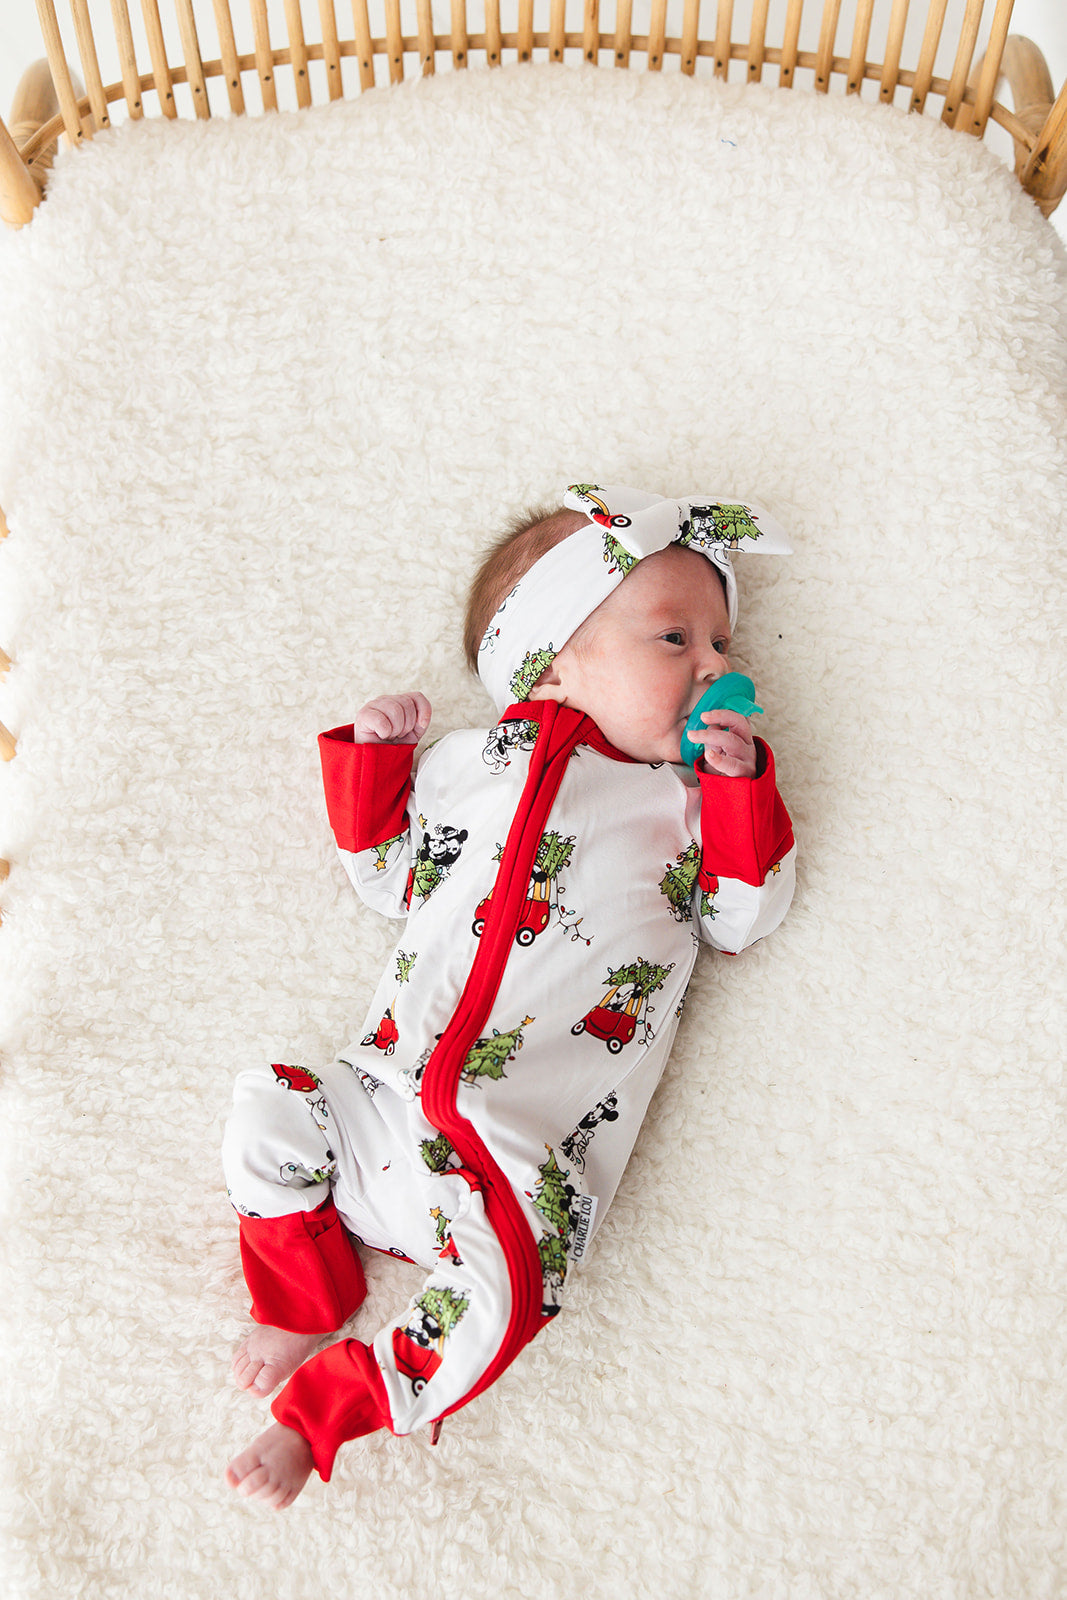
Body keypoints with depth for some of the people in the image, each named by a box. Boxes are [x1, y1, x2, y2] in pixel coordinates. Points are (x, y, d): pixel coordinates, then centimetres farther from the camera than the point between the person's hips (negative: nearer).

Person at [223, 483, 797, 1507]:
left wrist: (738, 783, -3)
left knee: (502, 1293, -22)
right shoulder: (473, 764, 11)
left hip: (523, 1155, -2)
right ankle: (309, 1309, 17)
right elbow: (387, 875, 19)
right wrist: (371, 755, 10)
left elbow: (743, 918, 5)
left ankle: (318, 1411, 2)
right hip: (391, 1094, 3)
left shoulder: (692, 799, 10)